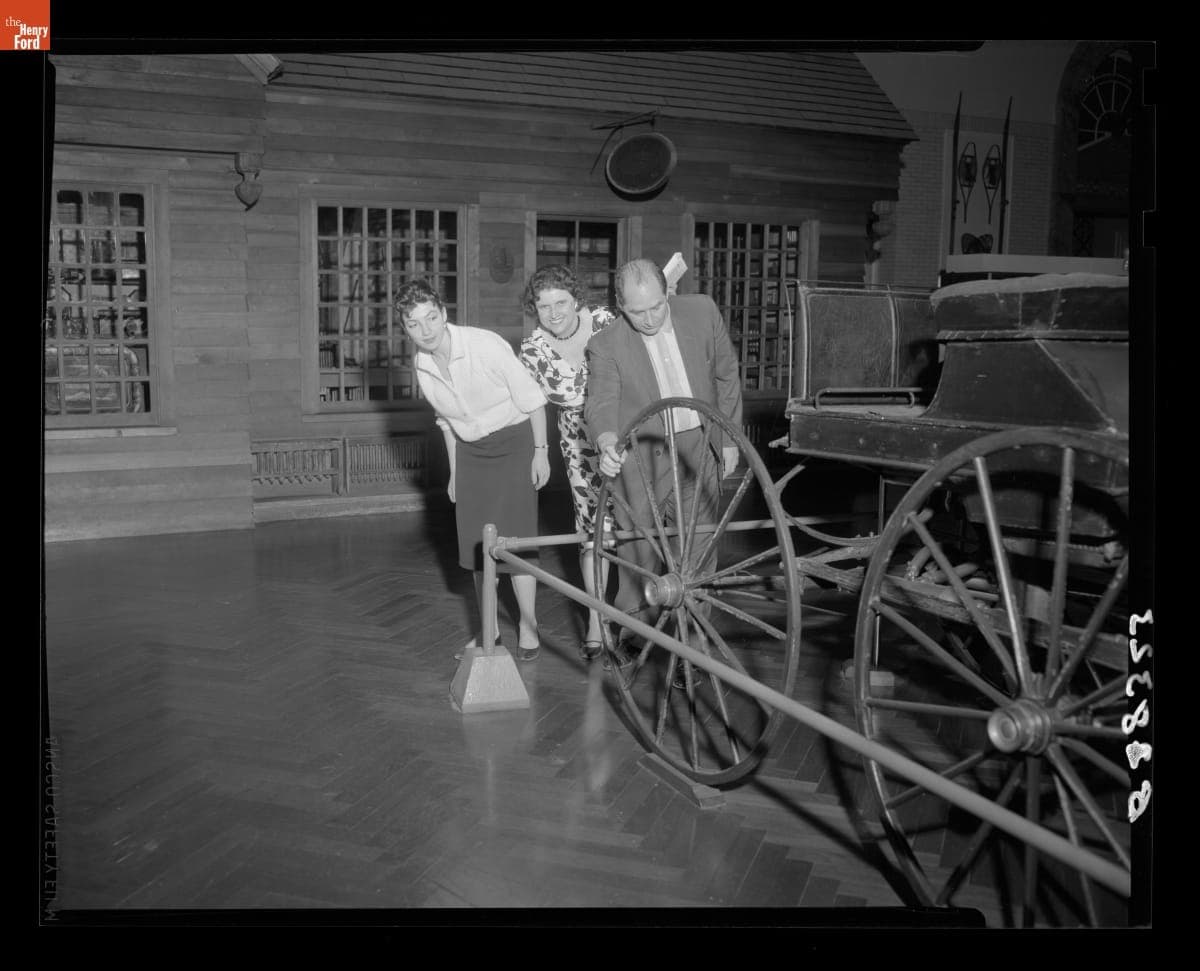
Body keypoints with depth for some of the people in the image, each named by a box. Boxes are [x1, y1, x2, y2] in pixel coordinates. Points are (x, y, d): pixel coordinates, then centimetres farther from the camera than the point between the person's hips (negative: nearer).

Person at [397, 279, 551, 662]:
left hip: (514, 441, -5)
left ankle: (528, 626, 8)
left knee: (514, 537, -9)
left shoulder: (486, 345, -23)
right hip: (470, 450, 6)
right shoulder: (421, 364, -5)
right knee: (476, 543, 7)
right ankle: (489, 631, 21)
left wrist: (540, 451, -12)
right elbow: (447, 420, 10)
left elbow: (530, 397, -14)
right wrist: (454, 471, 13)